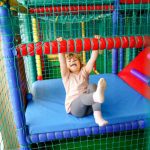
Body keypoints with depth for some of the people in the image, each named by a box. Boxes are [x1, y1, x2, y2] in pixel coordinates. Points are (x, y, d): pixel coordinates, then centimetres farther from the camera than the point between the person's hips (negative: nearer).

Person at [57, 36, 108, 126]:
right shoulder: (66, 75, 10)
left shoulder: (84, 71, 16)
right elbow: (62, 62, -7)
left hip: (89, 106, 2)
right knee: (83, 97, -36)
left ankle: (98, 117, -40)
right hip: (74, 107, -2)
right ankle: (97, 96, -73)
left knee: (92, 86, -27)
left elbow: (93, 59, 3)